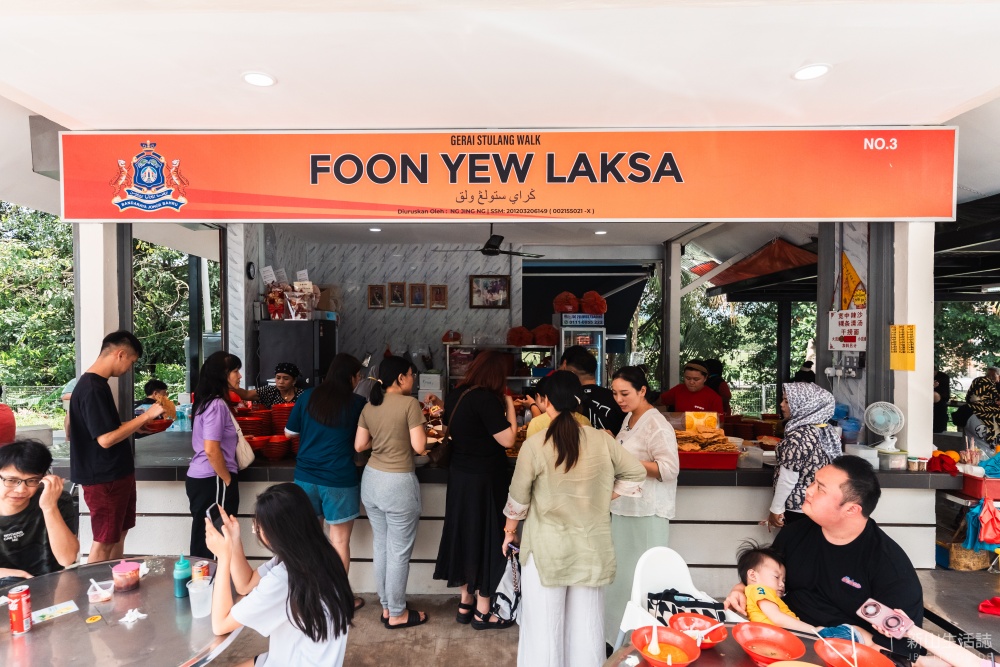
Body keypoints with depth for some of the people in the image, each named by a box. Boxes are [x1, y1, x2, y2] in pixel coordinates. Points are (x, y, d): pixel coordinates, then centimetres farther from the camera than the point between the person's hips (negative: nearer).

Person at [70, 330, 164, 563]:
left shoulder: (97, 384, 10)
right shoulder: (93, 388, -22)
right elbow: (106, 439, -26)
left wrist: (140, 425, 11)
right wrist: (146, 416, -21)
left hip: (116, 473, 10)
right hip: (104, 478, -10)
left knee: (119, 534, 19)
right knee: (104, 541, 3)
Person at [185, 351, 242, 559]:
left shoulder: (207, 401, 12)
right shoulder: (217, 404, -17)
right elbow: (212, 450, -22)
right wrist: (228, 480, -12)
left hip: (201, 477, 9)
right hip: (213, 480, -9)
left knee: (204, 540, 15)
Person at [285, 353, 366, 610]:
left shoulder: (308, 396, 0)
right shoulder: (357, 403, -9)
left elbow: (289, 431, 9)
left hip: (306, 477, 4)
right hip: (340, 481, -4)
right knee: (340, 542, 9)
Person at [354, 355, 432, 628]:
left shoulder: (369, 407, 4)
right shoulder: (409, 403, -15)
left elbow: (359, 446, 8)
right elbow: (419, 446, -16)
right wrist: (422, 432, 3)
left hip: (371, 479, 7)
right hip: (398, 483, -7)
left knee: (381, 546, 18)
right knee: (399, 551, 7)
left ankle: (386, 606, 33)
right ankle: (397, 613, 21)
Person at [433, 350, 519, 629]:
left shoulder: (455, 396, 3)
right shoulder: (486, 398, -23)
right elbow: (508, 439, -22)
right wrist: (509, 406, -9)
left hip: (460, 476, 8)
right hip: (485, 480, -8)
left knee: (466, 535, 18)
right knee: (487, 538, 6)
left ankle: (465, 604, 32)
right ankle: (482, 612, 20)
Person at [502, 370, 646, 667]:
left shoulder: (535, 444, -15)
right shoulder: (601, 440, -7)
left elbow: (518, 498, -5)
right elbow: (636, 472, 4)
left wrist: (509, 532, 11)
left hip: (547, 547, -3)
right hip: (591, 546, 3)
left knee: (544, 623, 11)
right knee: (586, 621, 17)